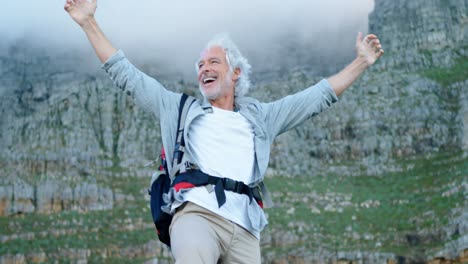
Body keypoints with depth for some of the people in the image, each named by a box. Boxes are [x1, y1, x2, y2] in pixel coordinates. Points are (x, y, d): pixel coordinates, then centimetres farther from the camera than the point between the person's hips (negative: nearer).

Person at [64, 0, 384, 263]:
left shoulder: (260, 117, 28)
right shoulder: (180, 109, 23)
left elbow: (318, 97, 28)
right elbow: (127, 76, 22)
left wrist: (361, 62, 27)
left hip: (245, 232, 3)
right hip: (196, 214, -3)